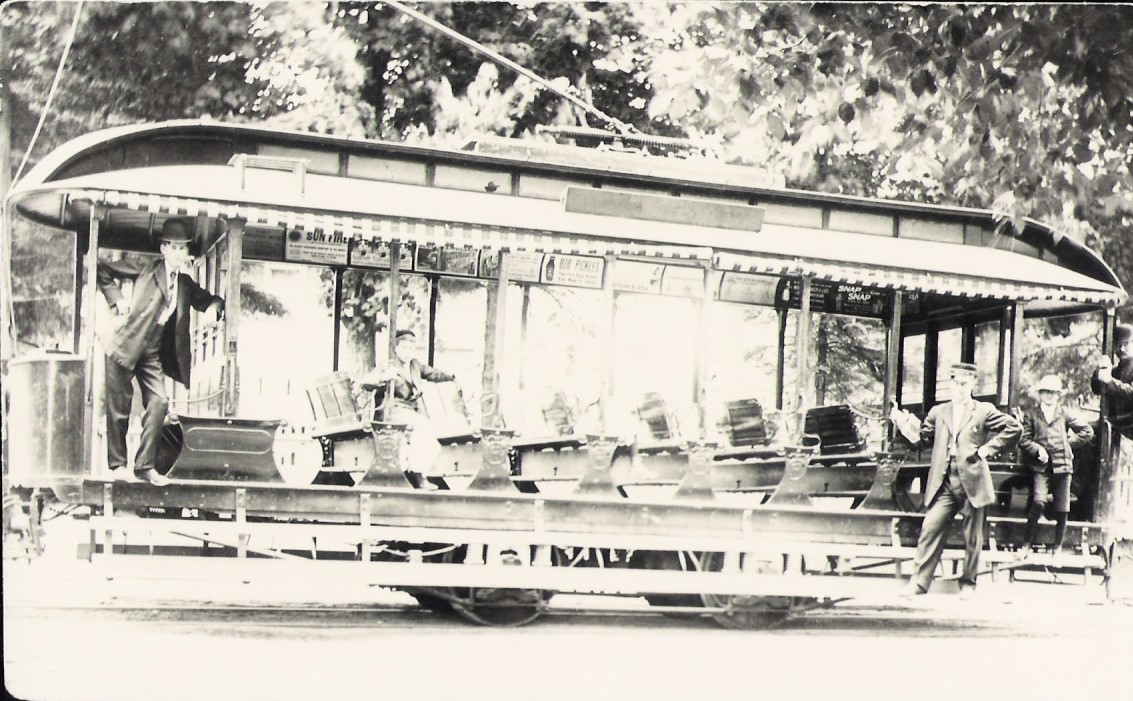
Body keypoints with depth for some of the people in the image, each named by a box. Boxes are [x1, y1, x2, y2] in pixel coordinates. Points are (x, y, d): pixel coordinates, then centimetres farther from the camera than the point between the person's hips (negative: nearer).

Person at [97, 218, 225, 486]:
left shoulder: (185, 283, 11)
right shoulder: (145, 269, -3)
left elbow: (206, 300, 23)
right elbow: (103, 269, 1)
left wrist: (215, 305, -1)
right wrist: (117, 299, -7)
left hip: (154, 354, 5)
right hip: (126, 348, -5)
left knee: (159, 403, -6)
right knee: (119, 406, -1)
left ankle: (145, 466, 3)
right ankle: (116, 464, 10)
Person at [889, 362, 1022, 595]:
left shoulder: (984, 411, 4)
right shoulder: (938, 412, 15)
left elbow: (1014, 428, 0)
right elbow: (922, 439, 17)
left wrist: (988, 449, -5)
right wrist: (904, 425, 2)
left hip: (972, 482, -2)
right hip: (943, 483, 2)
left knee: (972, 537, 4)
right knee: (930, 529, -7)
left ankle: (968, 582, 17)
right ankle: (919, 581, -4)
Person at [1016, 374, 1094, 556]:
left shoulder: (1064, 414, 11)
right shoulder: (1031, 415, 8)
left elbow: (1087, 432, 13)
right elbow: (1023, 440, 4)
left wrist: (1069, 443, 6)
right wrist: (1038, 449, -12)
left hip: (1062, 464, 2)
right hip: (1042, 466, -2)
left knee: (1062, 509, 1)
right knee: (1039, 502, -19)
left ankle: (1058, 547, 14)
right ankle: (1026, 544, -9)